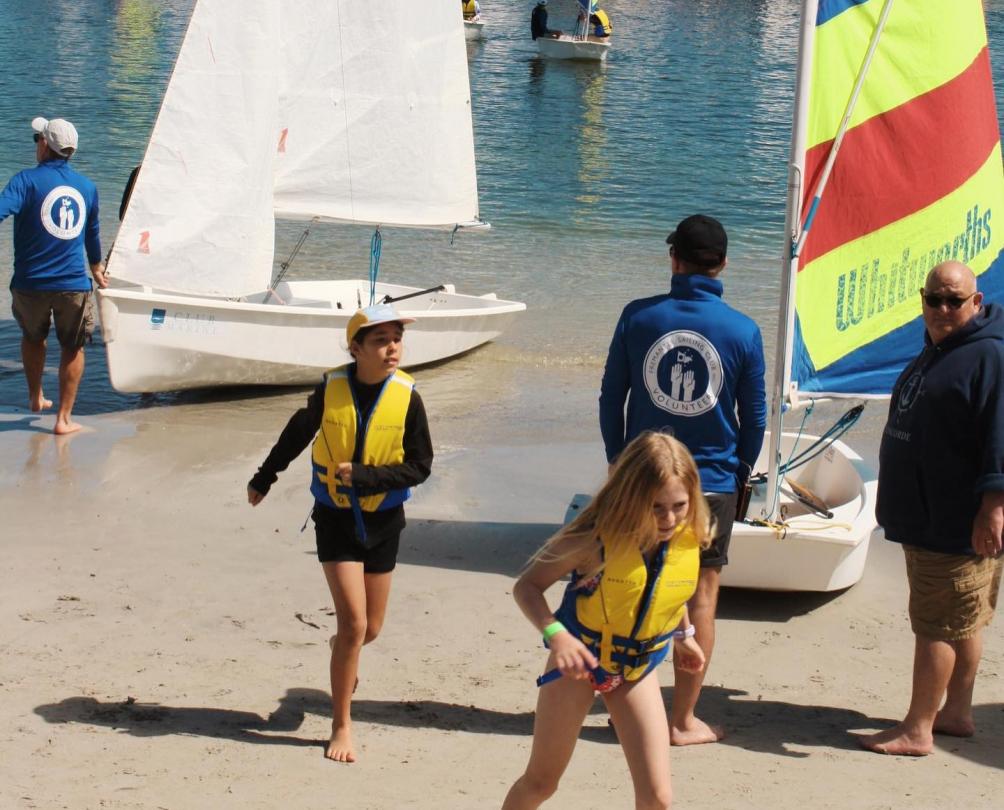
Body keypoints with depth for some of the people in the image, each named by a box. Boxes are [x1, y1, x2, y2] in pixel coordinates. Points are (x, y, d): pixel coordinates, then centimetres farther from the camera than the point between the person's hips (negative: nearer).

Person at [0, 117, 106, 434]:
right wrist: (96, 267, 37)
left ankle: (36, 398, 40)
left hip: (31, 283, -1)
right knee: (73, 348, 14)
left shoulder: (28, 180, -8)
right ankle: (64, 418, 11)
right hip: (74, 285, 1)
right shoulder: (87, 186, 6)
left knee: (33, 337, 25)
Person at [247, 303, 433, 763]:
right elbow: (296, 436, 8)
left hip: (383, 520, 2)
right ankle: (341, 726, 2)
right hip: (335, 517, -2)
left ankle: (342, 660, 49)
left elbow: (420, 466, -9)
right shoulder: (331, 389, -12)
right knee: (353, 621, -12)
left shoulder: (406, 397, -12)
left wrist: (363, 476, -22)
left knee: (370, 628, 12)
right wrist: (263, 480, 21)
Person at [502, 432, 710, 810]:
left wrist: (684, 634, 19)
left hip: (637, 670, 3)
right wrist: (556, 634, -34)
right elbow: (527, 585, -20)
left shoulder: (691, 538, -14)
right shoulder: (597, 537, -27)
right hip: (579, 661, -3)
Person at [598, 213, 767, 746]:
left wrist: (618, 461, 15)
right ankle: (683, 720, 12)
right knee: (701, 598, 8)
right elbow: (754, 416, 1)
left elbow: (610, 397, 1)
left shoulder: (638, 317, -5)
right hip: (711, 482, -1)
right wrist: (740, 472, 18)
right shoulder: (743, 331, -6)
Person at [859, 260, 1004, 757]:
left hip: (960, 524, -9)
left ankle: (917, 731, 0)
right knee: (962, 622, 16)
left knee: (938, 625, -4)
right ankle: (956, 713, 25)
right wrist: (897, 502, 28)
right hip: (922, 518, 9)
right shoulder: (935, 352, 15)